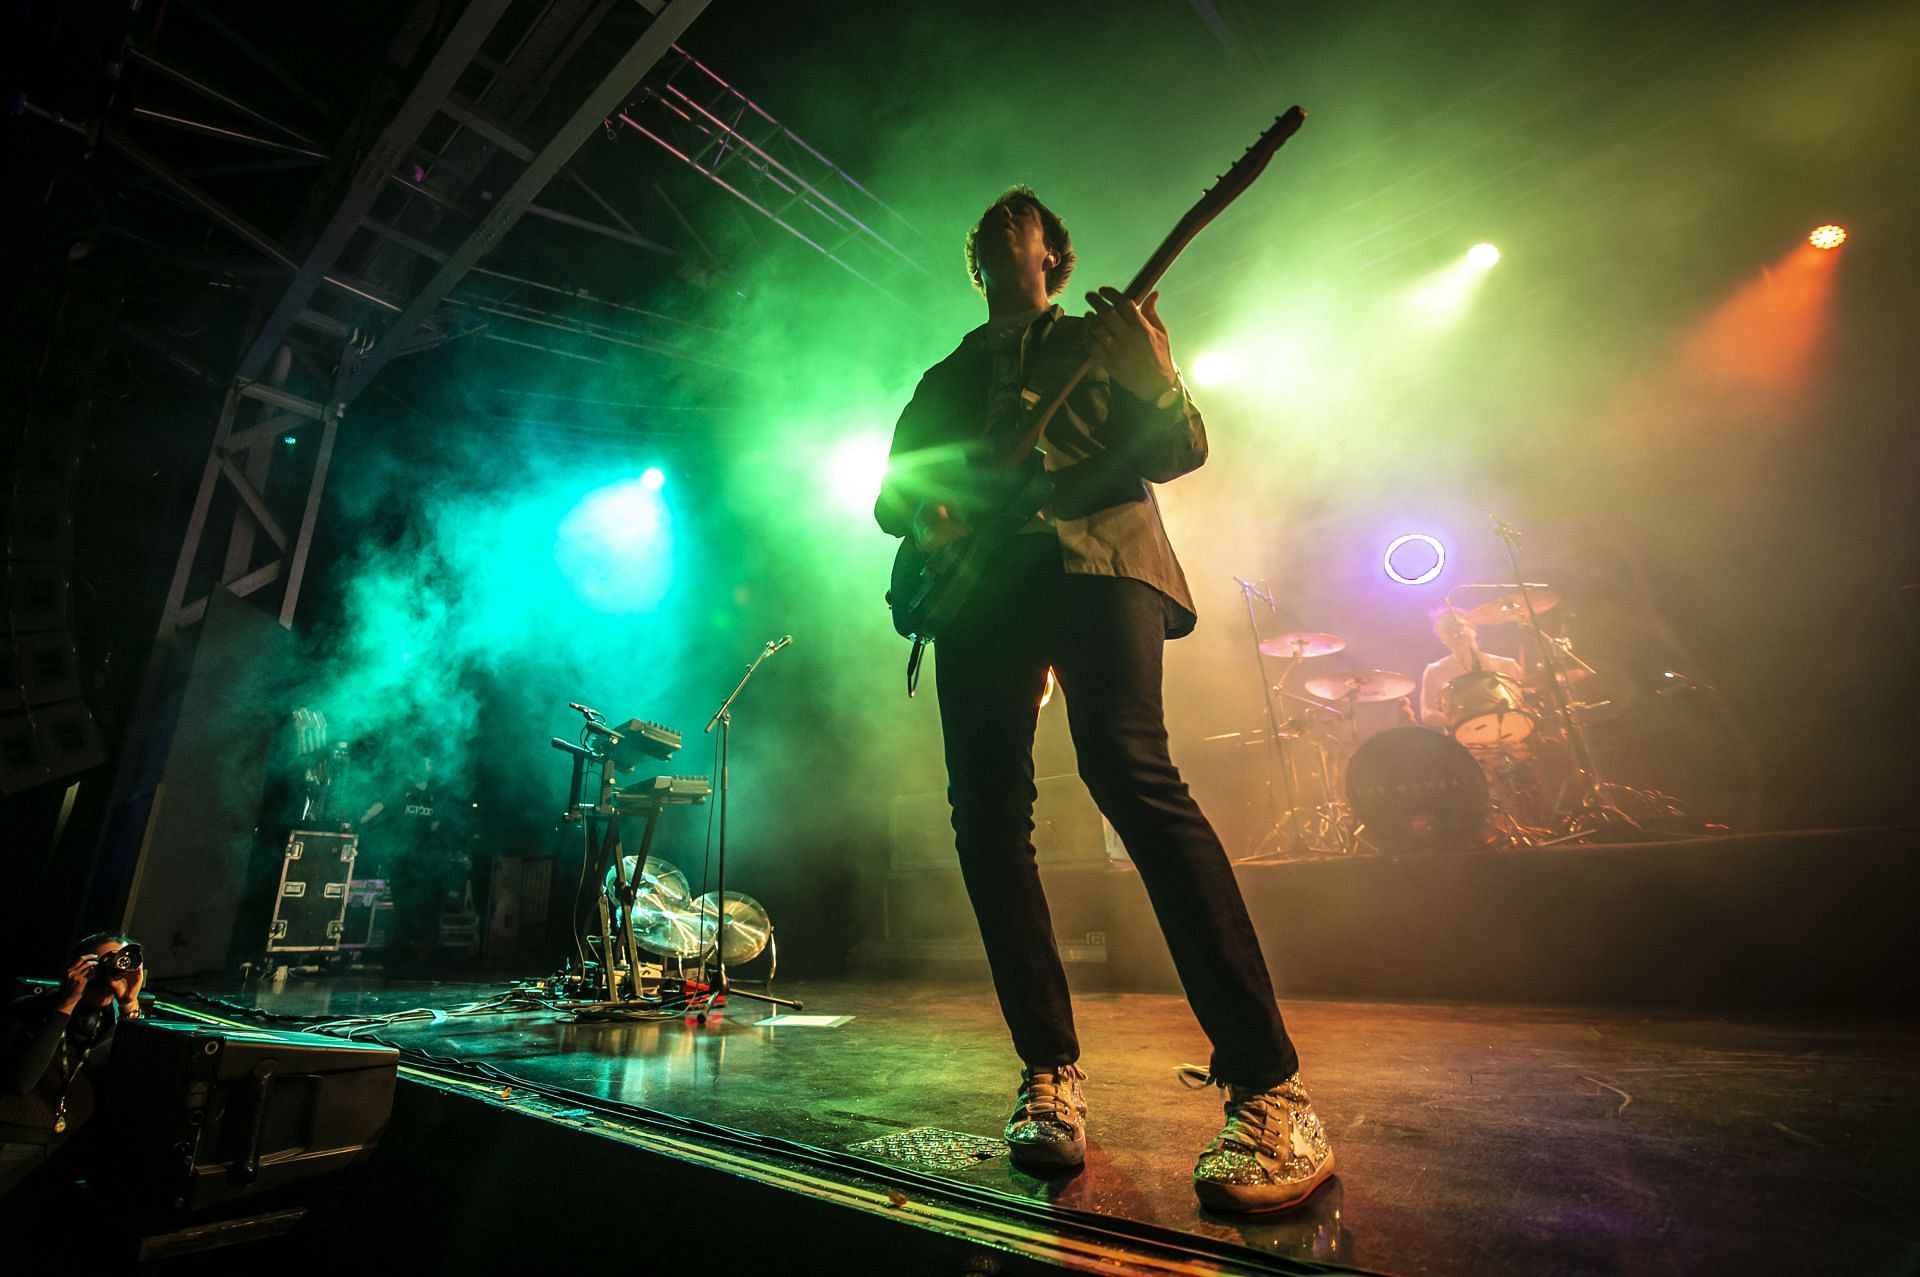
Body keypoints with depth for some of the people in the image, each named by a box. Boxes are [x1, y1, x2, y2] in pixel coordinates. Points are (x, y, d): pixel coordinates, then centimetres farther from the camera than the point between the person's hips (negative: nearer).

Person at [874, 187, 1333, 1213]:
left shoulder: (1100, 338, 24)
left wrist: (1158, 382, -11)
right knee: (985, 813, -9)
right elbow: (890, 491, 26)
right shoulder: (944, 379, 32)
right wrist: (923, 514, 2)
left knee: (1130, 773, -25)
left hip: (1093, 555, -3)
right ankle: (1050, 1071, 3)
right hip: (978, 582, 4)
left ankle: (1270, 1088, -18)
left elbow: (1178, 454, 11)